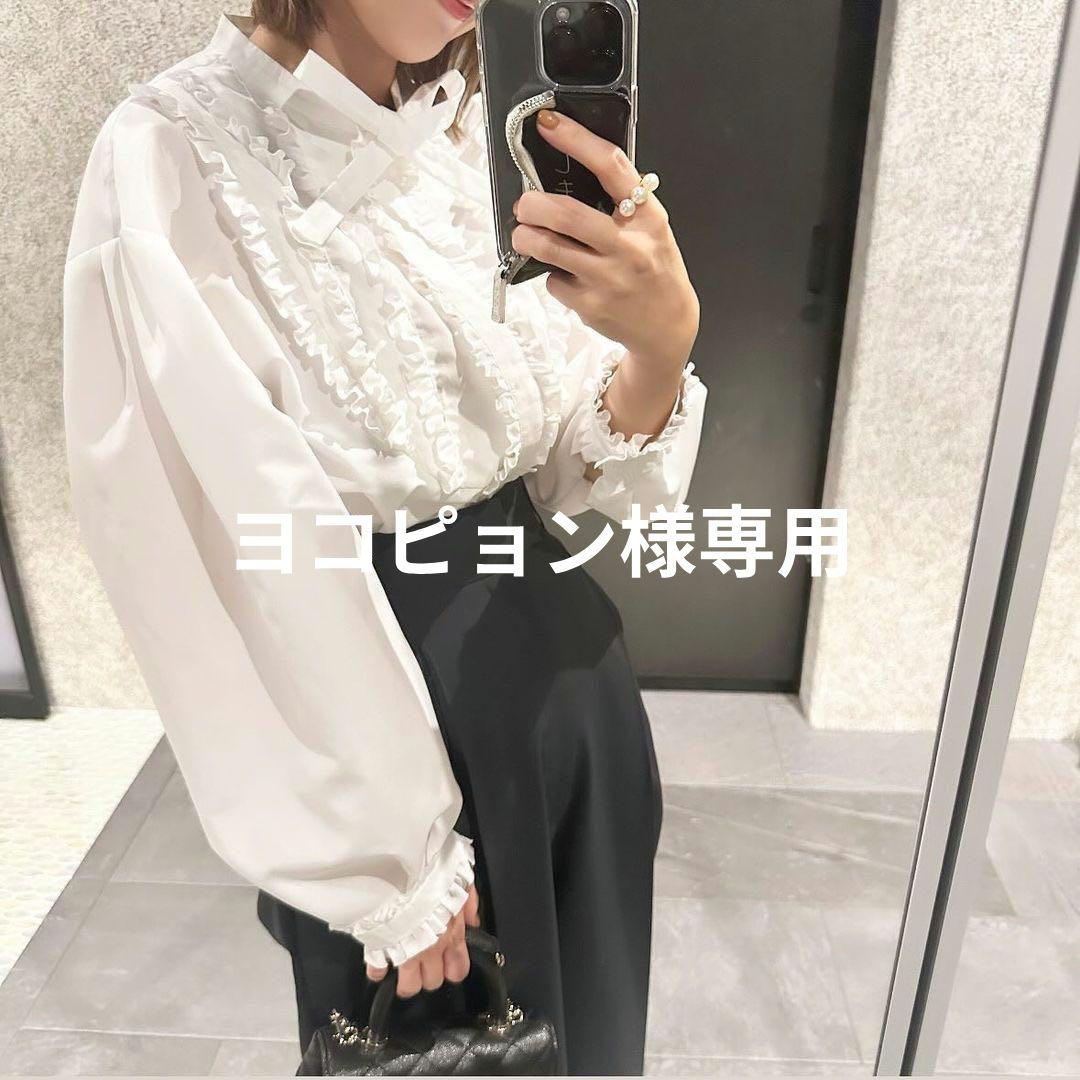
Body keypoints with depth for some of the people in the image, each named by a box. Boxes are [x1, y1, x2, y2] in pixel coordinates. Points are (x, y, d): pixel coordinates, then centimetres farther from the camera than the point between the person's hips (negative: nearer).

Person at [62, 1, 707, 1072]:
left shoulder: (483, 133, 0)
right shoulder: (171, 163, -17)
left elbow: (578, 467, -2)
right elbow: (242, 564, -18)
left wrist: (664, 341, -23)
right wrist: (391, 866, -11)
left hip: (558, 671, 5)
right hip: (371, 702, -4)